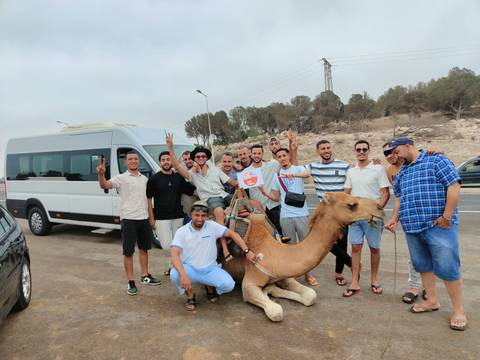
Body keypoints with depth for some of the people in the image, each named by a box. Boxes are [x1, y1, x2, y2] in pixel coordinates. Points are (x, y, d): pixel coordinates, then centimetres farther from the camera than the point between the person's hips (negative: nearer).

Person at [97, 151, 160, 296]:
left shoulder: (144, 179, 11)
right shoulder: (121, 178, -7)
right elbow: (104, 185, -24)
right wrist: (101, 174, -45)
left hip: (144, 219, 6)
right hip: (128, 219, -6)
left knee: (144, 248, 16)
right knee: (128, 252, 0)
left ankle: (145, 276, 31)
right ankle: (131, 282, 11)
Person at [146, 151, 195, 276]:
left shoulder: (179, 178, 6)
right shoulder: (153, 179, -1)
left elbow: (193, 192, 8)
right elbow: (149, 199, 0)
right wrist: (151, 219, -4)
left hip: (178, 217, 3)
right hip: (161, 218, -3)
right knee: (167, 246, -10)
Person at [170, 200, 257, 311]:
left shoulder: (212, 226, -3)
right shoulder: (181, 232, -9)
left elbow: (232, 234, -4)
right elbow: (175, 256, -19)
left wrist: (247, 251, -15)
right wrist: (183, 275, -37)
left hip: (210, 269, 1)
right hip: (190, 269, -1)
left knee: (228, 285, -23)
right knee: (174, 275, -33)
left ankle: (210, 288, 15)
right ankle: (190, 296, 0)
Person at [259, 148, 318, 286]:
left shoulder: (298, 169, 1)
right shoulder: (276, 176, 11)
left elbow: (307, 174, -24)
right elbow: (276, 197, 13)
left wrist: (293, 174, -42)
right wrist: (265, 192, -6)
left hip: (301, 213, -2)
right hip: (285, 216, 2)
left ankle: (308, 274, 19)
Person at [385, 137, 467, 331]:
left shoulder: (436, 161, -5)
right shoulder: (401, 172, 17)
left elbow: (454, 187, -11)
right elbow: (399, 198, 22)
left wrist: (447, 216, -16)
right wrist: (395, 218, 9)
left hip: (438, 226, -7)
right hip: (412, 228, 7)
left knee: (447, 268, -4)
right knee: (423, 266, 13)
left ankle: (458, 310, 10)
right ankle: (432, 301, 27)